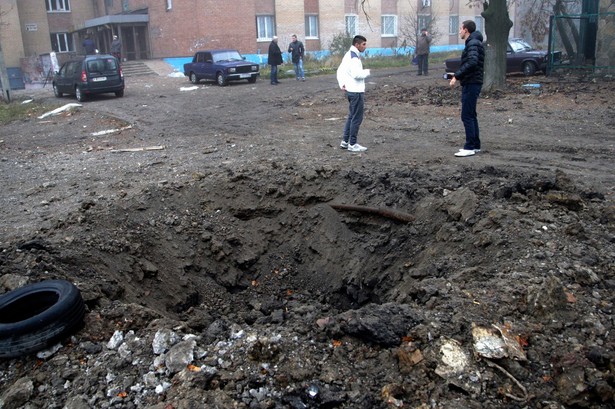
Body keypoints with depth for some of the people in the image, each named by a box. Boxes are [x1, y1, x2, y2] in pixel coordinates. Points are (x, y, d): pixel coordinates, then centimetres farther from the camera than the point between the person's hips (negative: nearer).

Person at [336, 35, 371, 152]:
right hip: (356, 91, -10)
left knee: (351, 116, 17)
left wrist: (342, 83, 7)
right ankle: (352, 144, 3)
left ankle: (345, 141, 21)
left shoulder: (348, 55, 14)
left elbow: (340, 71, 16)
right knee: (357, 118, -2)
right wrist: (367, 72, -9)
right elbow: (357, 74, -26)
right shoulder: (354, 57, -17)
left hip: (350, 90, 10)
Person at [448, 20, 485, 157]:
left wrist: (457, 76, -24)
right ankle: (475, 145, 19)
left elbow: (472, 63, -27)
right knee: (471, 115, 14)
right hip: (471, 83, 10)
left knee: (467, 116, -9)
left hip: (471, 84, -10)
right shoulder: (473, 43, 18)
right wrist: (457, 74, 15)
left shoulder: (473, 43, -14)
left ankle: (470, 147, -7)